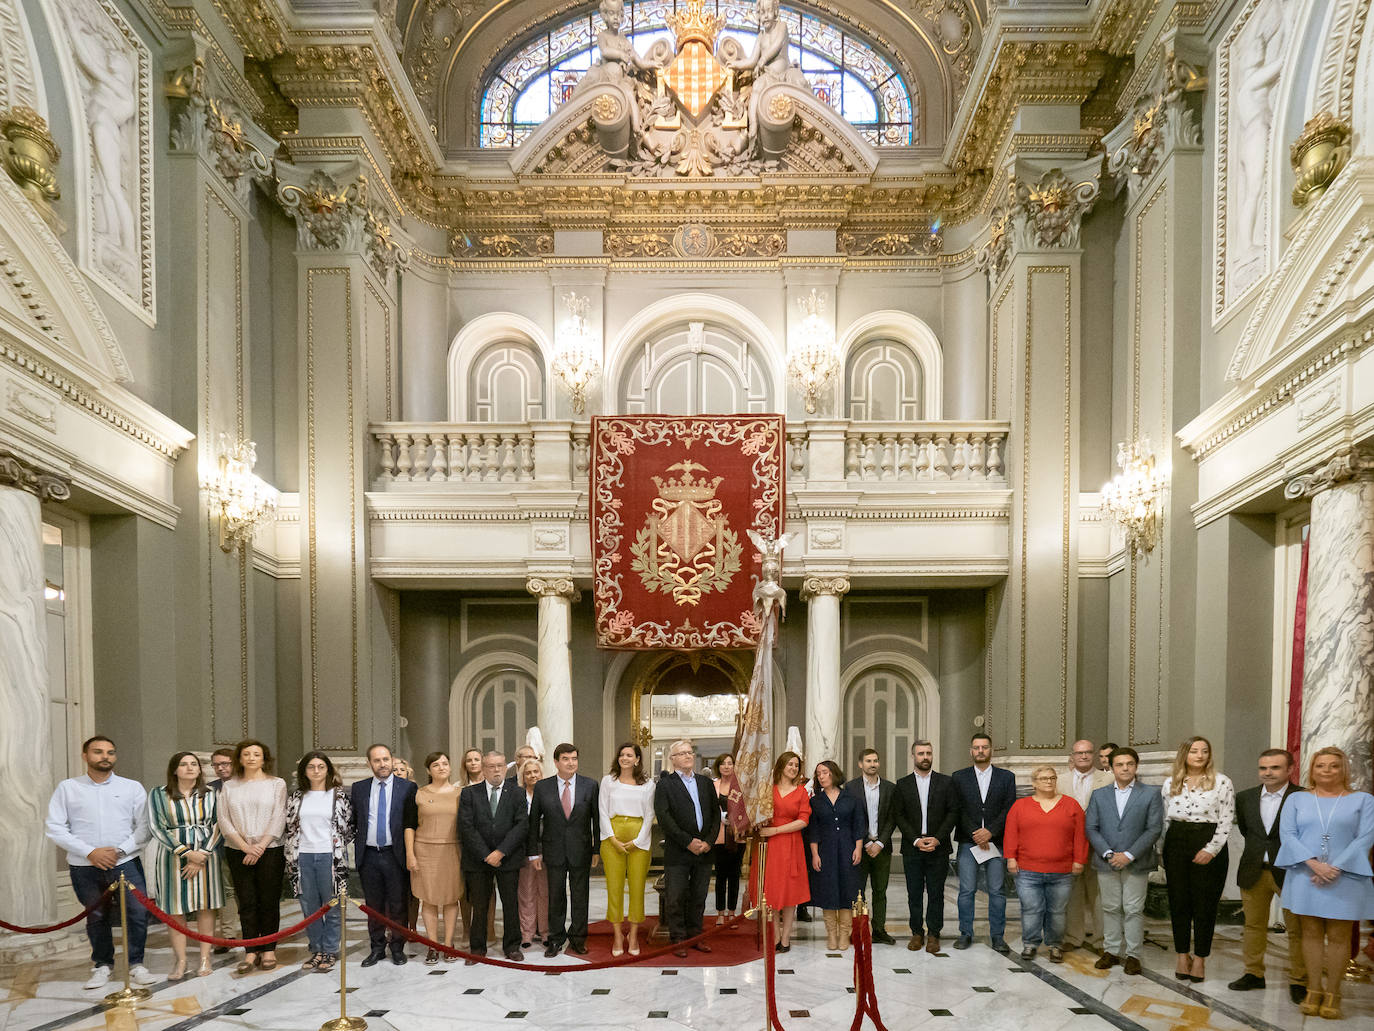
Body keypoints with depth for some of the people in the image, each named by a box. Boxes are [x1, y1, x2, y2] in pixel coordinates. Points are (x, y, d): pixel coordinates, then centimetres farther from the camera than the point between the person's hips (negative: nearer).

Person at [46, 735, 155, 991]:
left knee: (138, 912, -8)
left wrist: (119, 850, -12)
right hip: (84, 866, 0)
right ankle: (102, 965, 29)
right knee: (96, 917, 8)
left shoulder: (132, 788, 6)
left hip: (125, 863, 0)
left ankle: (136, 964, 8)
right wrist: (90, 852, -10)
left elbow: (144, 826, 2)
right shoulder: (68, 788, 6)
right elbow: (55, 828, -1)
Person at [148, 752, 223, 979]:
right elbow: (156, 827, -5)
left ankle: (205, 957, 11)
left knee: (206, 907, 3)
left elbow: (218, 827, 2)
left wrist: (202, 857, -11)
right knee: (175, 909, 0)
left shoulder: (210, 794, 5)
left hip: (206, 856, 1)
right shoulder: (159, 794, 1)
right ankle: (180, 961, 8)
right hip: (173, 856, -1)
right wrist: (186, 853, -13)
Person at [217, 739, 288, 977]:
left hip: (270, 851, -1)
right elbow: (224, 821, 2)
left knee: (269, 902, 0)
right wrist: (245, 846, -9)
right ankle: (251, 953, 5)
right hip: (238, 852, 2)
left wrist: (260, 846, -11)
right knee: (247, 903, 1)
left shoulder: (276, 784, 3)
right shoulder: (229, 787, 9)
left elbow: (278, 819, -3)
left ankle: (268, 950, 8)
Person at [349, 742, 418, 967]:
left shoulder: (407, 788, -1)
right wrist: (357, 842, 1)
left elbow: (413, 822, -1)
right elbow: (353, 822, 12)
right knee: (374, 905, 11)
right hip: (368, 856, 2)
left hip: (395, 855, -2)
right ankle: (377, 948, 23)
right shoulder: (358, 789, 7)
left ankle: (397, 948, 18)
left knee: (398, 905, 5)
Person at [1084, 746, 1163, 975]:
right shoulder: (1099, 795, 8)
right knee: (1110, 908, 9)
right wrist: (1107, 853, -10)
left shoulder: (1151, 793, 0)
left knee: (1134, 909, 2)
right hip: (1107, 862, 2)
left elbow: (1154, 828, -6)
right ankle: (1111, 951, 19)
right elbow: (1090, 828, 4)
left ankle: (1132, 954, 11)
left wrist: (1129, 855, -12)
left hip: (1136, 863, -2)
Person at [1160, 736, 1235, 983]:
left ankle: (1200, 959, 12)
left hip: (1208, 845, -3)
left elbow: (1226, 820, -5)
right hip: (1176, 844, 3)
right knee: (1178, 902, 6)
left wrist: (1211, 849, -13)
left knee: (1205, 904, 2)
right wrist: (1164, 849, 8)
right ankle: (1183, 956, 15)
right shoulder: (1170, 783, 8)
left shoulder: (1222, 782, -2)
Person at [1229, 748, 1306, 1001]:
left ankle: (1298, 981, 15)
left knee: (1296, 930, 4)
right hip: (1254, 872, 4)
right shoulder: (1245, 797, 5)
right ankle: (1254, 973, 24)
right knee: (1253, 925, 13)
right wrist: (1257, 851, 13)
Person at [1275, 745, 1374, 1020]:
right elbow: (1287, 834, 1)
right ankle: (1313, 992, 11)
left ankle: (1331, 995, 9)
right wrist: (1313, 863, -14)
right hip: (1305, 877, 2)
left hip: (1345, 879, -1)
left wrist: (1335, 868, -13)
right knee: (1311, 933, 5)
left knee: (1338, 937, 1)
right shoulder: (1297, 800, 9)